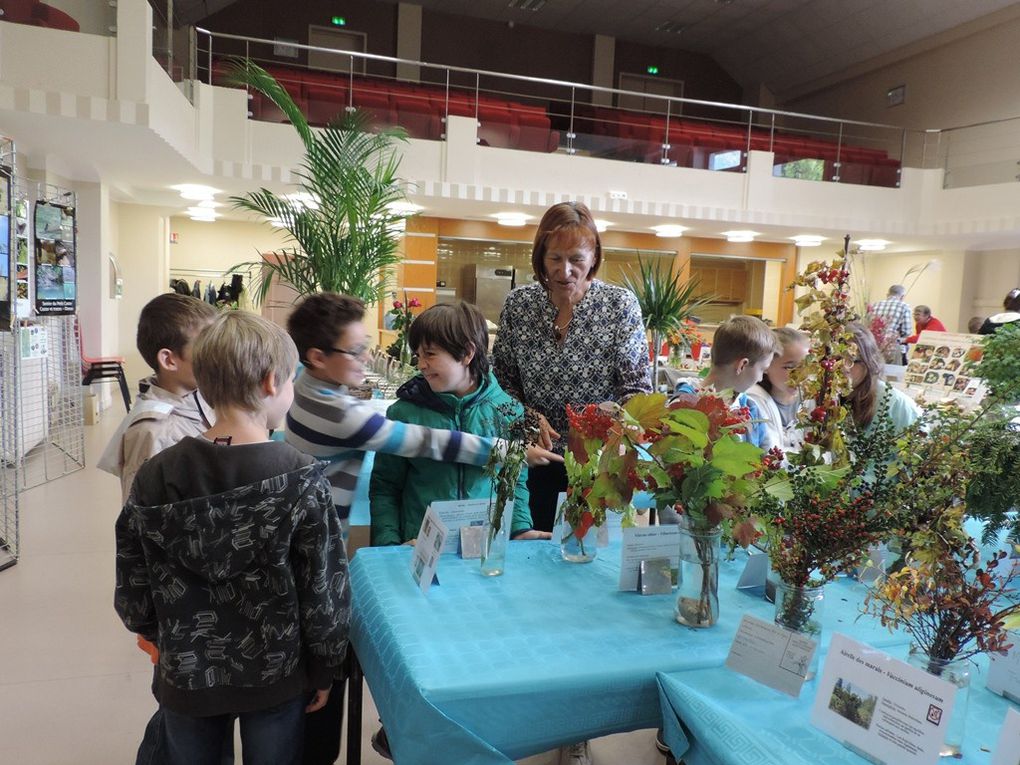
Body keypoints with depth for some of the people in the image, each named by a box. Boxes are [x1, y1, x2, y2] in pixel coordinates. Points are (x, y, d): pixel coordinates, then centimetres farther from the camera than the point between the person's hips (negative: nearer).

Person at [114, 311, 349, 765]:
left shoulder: (155, 477, -13)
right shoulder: (302, 479, -21)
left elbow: (132, 596, -4)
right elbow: (325, 591, -16)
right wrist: (324, 670, 0)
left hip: (186, 675, 2)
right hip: (276, 676, -2)